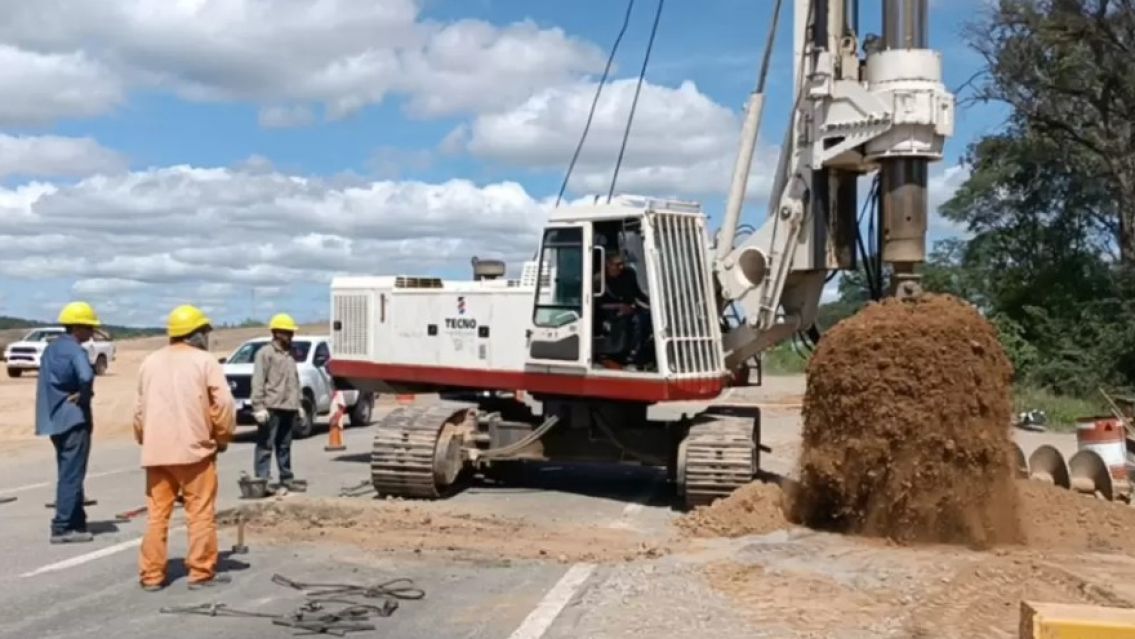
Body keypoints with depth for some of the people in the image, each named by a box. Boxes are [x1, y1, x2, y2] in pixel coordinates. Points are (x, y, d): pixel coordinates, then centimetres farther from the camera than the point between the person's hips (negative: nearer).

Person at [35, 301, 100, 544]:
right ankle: (62, 528, -2)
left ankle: (76, 523, 23)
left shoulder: (51, 348, 14)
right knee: (71, 476, -4)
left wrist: (78, 395, 7)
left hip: (56, 419, 9)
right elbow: (86, 376, -34)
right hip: (73, 419, -9)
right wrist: (83, 396, -16)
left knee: (68, 474, 16)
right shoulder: (75, 350, -15)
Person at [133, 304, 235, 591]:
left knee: (157, 514, 9)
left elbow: (140, 408, 14)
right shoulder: (204, 361, -4)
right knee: (201, 514, 2)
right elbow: (223, 404, -9)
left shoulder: (150, 361, 12)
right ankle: (201, 573, 4)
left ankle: (151, 574, 11)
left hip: (156, 450, 5)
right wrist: (223, 437, 5)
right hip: (194, 448, -5)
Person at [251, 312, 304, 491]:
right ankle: (261, 480, -4)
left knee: (285, 445, 14)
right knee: (266, 445, -6)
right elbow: (258, 382, -13)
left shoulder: (289, 354, 20)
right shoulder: (265, 353, -6)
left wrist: (296, 405, 20)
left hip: (288, 408, 8)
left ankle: (286, 478, 21)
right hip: (271, 408, -8)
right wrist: (259, 407, -20)